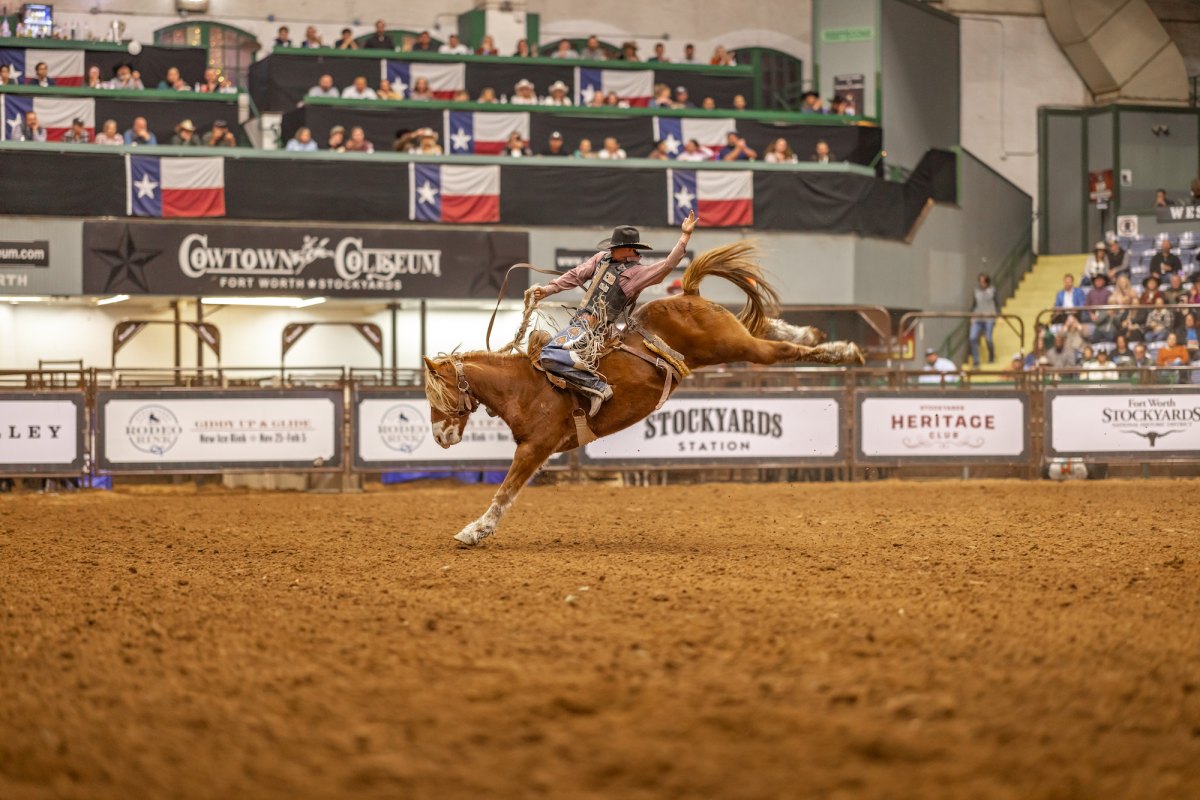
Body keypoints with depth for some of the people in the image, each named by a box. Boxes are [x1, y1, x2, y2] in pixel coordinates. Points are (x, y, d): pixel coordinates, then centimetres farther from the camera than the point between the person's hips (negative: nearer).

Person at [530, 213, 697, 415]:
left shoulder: (637, 272, -10)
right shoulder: (603, 258, 11)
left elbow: (667, 265, -22)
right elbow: (576, 275, 18)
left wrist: (685, 236, -28)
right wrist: (548, 289, 11)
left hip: (592, 329, -9)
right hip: (578, 322, 9)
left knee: (550, 356, -26)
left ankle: (597, 387, -23)